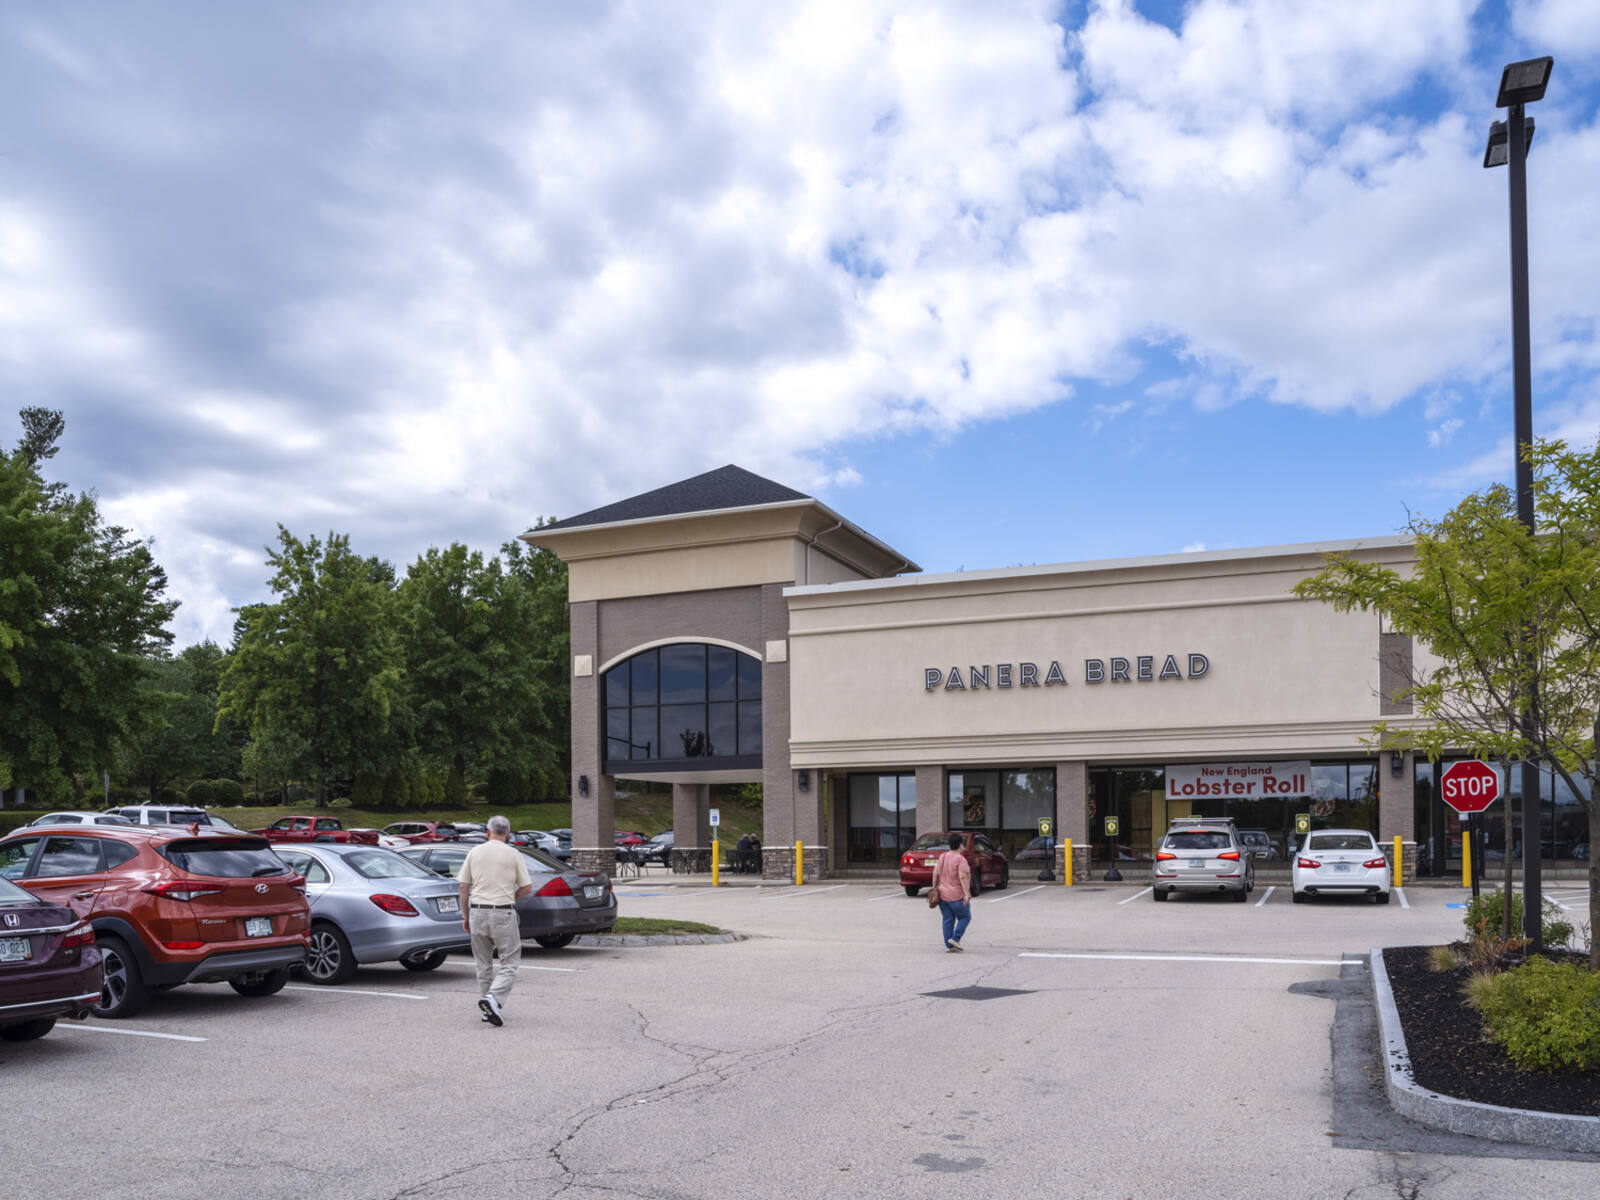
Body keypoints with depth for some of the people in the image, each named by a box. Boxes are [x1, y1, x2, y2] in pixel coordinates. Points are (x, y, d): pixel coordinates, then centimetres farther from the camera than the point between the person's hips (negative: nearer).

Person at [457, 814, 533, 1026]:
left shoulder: (474, 852, 5)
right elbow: (527, 887, -1)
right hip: (503, 913, -3)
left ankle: (489, 1008, 18)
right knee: (510, 961, 2)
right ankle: (494, 999, -19)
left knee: (483, 964, 15)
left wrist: (465, 916, 14)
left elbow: (464, 887, 6)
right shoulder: (513, 854, -2)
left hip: (477, 911, 3)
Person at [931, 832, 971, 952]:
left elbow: (935, 873, 4)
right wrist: (967, 894, -25)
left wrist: (935, 888, 11)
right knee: (965, 917, 10)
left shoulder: (942, 857, 5)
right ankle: (955, 939, -2)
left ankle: (948, 945, 5)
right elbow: (962, 877, -23)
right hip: (957, 896, -6)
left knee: (948, 920, 8)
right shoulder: (961, 859, -15)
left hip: (943, 895, 6)